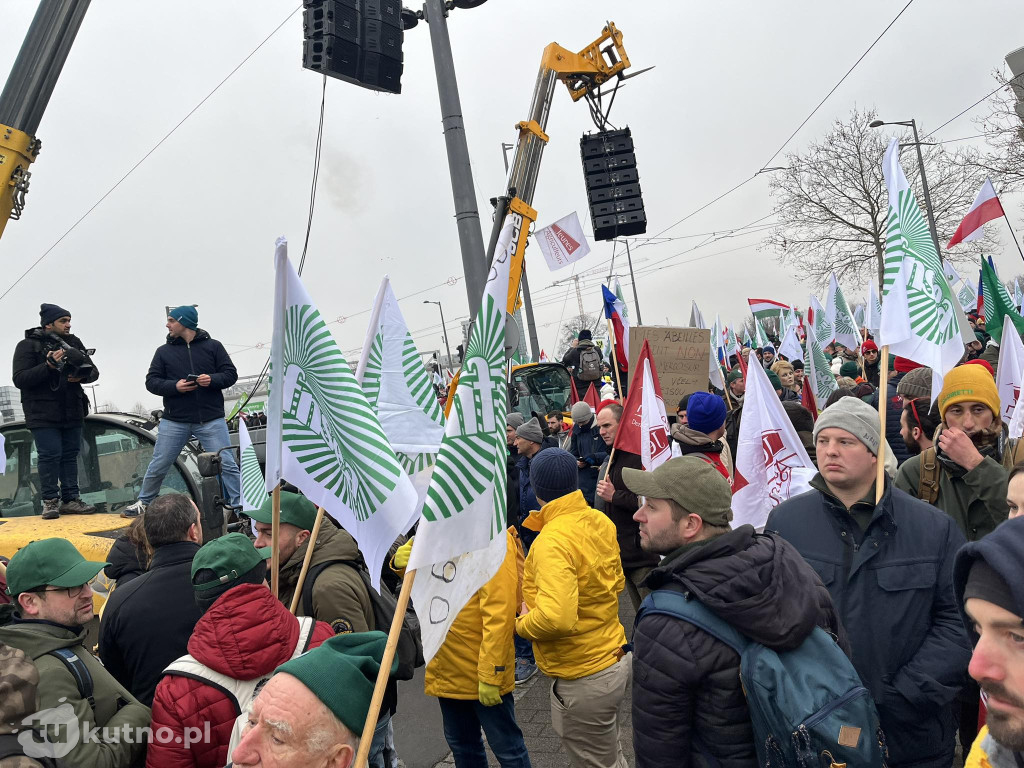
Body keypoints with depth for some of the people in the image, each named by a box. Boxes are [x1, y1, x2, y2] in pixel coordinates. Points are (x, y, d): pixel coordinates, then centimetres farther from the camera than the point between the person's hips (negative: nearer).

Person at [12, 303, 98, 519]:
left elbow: (94, 371, 11)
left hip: (72, 411, 5)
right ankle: (50, 501, 4)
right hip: (43, 414, -5)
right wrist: (48, 366, -26)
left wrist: (83, 375, -13)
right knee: (50, 455, -7)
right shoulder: (28, 346, -5)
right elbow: (19, 379, -13)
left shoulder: (74, 343, 10)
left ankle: (70, 499, 14)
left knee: (70, 455, 8)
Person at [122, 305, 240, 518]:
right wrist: (174, 386, -12)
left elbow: (230, 374, 4)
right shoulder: (164, 352, 11)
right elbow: (151, 381, 6)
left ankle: (240, 506, 3)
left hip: (211, 419, -2)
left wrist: (213, 380, -17)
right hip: (175, 421, 2)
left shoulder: (213, 346, 5)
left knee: (227, 464, -5)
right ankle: (143, 503, 30)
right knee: (158, 466, 10)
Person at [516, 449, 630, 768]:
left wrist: (523, 623, -17)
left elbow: (555, 619, -36)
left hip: (583, 680, -8)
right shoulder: (601, 522, -3)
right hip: (616, 660, 8)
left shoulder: (552, 541, -27)